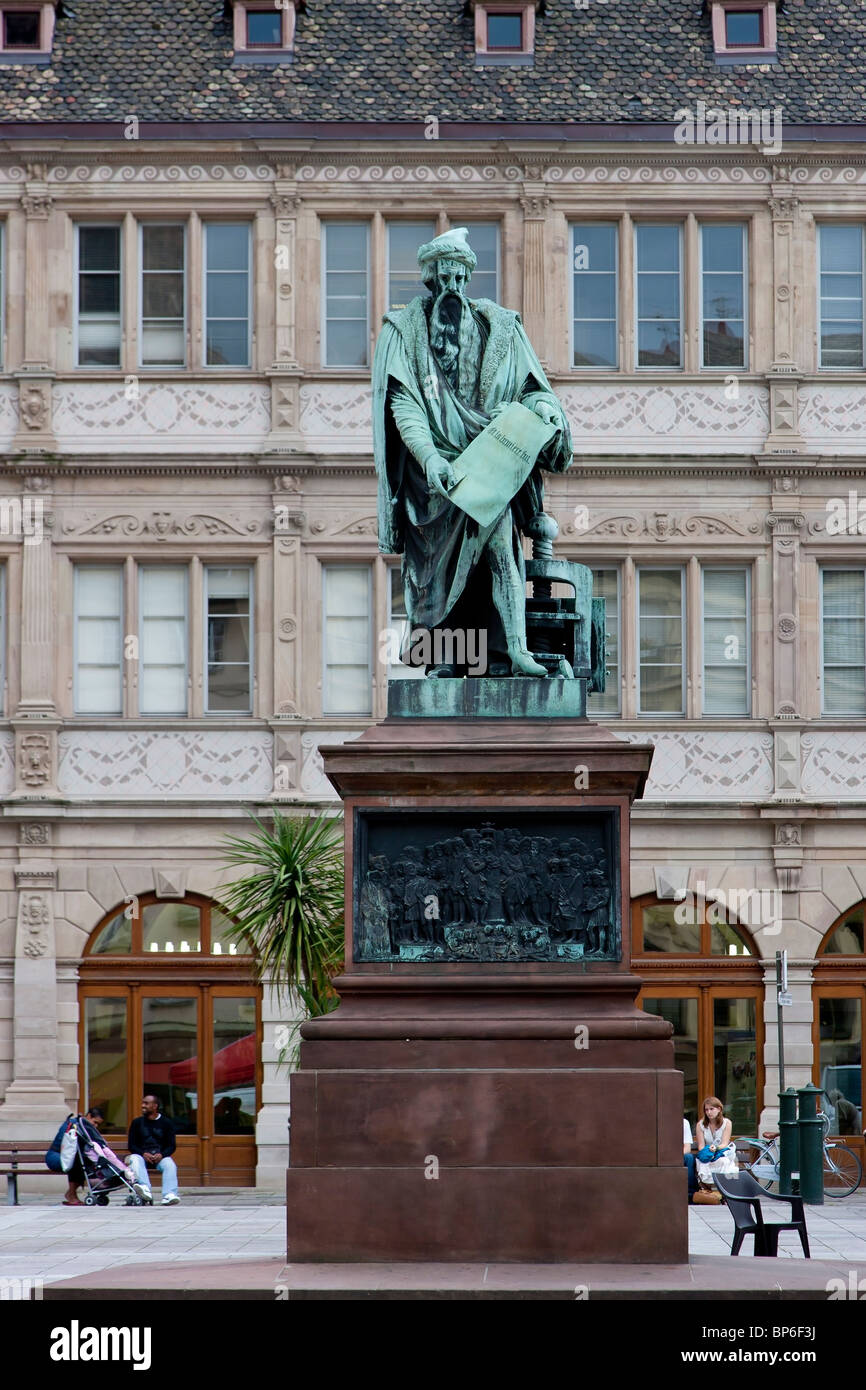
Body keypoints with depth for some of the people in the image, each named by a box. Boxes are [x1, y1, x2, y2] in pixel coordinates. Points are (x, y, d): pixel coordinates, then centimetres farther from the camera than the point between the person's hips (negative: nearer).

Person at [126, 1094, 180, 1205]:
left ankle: (169, 1195, -50)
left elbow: (172, 1146, 6)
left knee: (170, 1165, -33)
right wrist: (143, 1154, -13)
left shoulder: (166, 1123, 11)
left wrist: (161, 1154, -15)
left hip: (161, 1156, 0)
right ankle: (146, 1190, -56)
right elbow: (131, 1145, 7)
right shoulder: (137, 1123, 14)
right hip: (142, 1155, 1)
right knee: (134, 1160, -34)